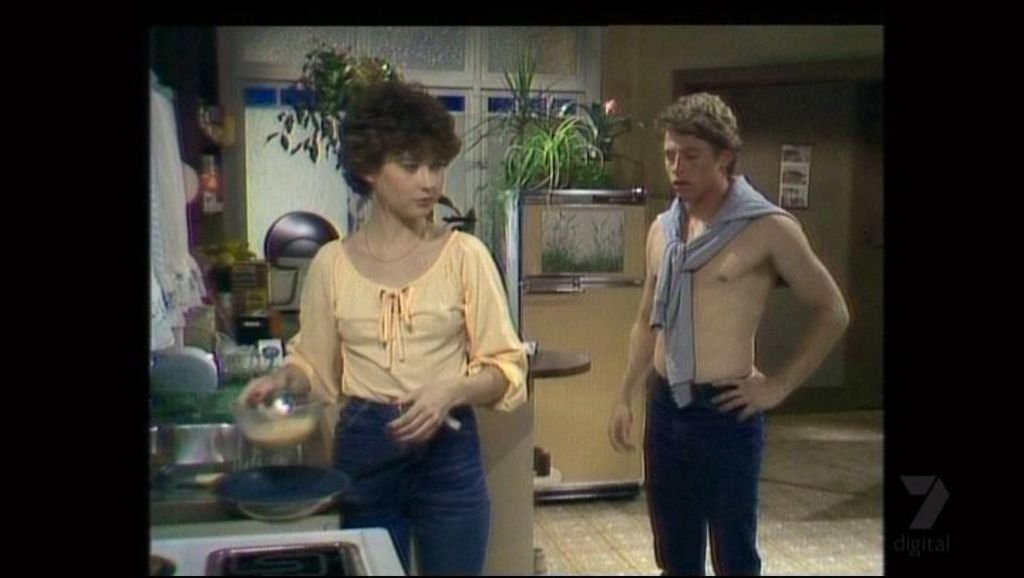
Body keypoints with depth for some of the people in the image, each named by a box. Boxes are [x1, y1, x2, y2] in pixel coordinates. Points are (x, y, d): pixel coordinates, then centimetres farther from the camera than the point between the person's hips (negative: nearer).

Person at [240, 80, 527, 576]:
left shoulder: (464, 255, -5)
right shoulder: (332, 263, 0)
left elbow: (506, 367, -4)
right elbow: (316, 368, 8)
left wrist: (454, 390, -21)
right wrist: (283, 380, -12)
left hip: (448, 453, -1)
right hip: (361, 450, 2)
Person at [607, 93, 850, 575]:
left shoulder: (769, 228, -11)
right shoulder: (662, 229, 8)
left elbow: (832, 312, -4)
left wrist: (778, 386, -7)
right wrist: (625, 397, 13)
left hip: (725, 413, -5)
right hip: (665, 408, 6)